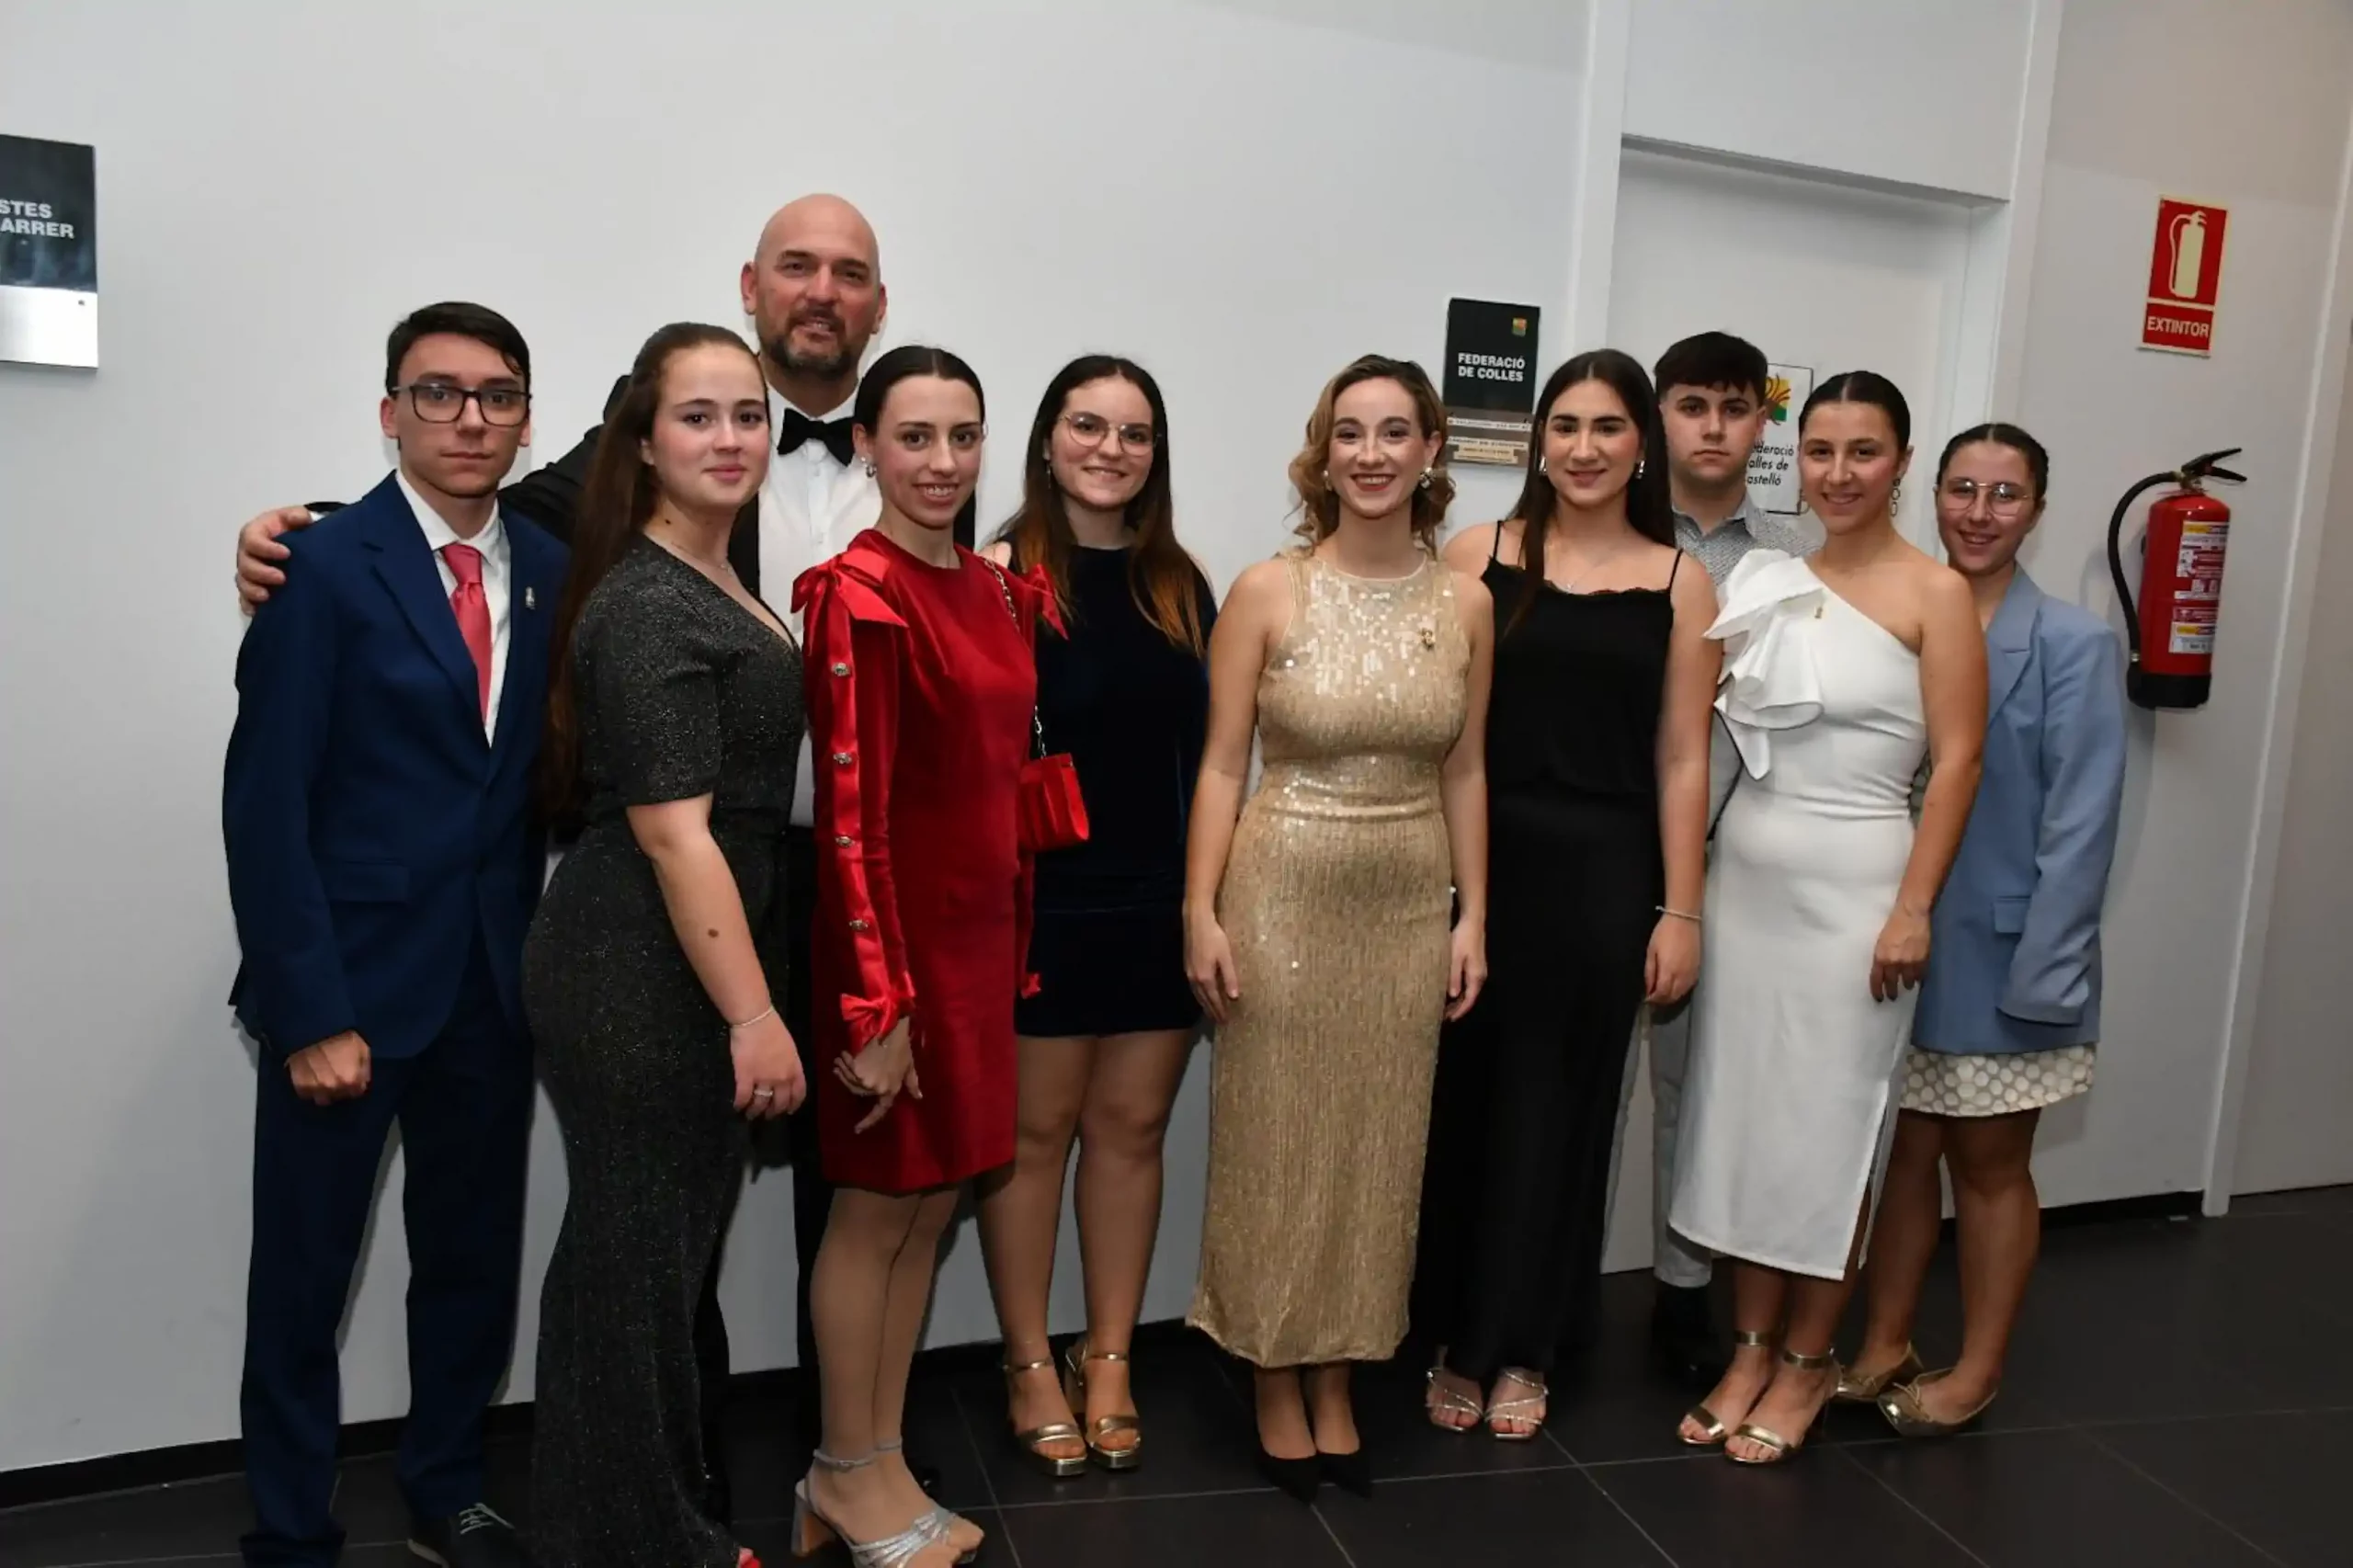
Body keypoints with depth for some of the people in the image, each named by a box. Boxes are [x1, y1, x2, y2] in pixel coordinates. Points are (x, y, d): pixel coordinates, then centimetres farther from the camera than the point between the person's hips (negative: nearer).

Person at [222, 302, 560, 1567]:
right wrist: (308, 1012, -15)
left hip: (495, 977, 5)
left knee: (473, 1252, 16)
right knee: (304, 1272, 9)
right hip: (350, 975, -4)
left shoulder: (551, 572, 5)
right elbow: (265, 805, -12)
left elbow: (544, 774, 7)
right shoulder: (325, 568, -10)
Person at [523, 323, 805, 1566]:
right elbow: (674, 832, -23)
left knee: (663, 1236, 20)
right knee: (636, 1249, 5)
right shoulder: (647, 609, -18)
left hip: (681, 965, 10)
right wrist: (754, 1014, -22)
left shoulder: (717, 585, 11)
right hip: (637, 975, -10)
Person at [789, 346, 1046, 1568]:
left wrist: (1012, 943, 13)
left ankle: (877, 1464, 32)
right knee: (876, 1209, 7)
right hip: (892, 935, -8)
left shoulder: (1000, 592, 8)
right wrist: (877, 1004, -20)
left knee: (933, 1205, 16)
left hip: (980, 932, 8)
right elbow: (851, 813, -20)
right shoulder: (857, 597, -16)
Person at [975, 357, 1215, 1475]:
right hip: (1042, 899, -4)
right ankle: (1030, 1365, 26)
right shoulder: (1001, 574, -7)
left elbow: (1199, 749, 10)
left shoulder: (1181, 587, 7)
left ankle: (1108, 1358, 28)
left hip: (1161, 900, 5)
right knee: (1034, 1132, 9)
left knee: (1132, 1129, 13)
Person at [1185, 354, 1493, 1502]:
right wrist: (1201, 912, -11)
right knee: (1274, 1143, 7)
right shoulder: (1267, 592, -7)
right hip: (1281, 895, -3)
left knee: (1375, 1148, 12)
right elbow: (1221, 766, -6)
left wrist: (1474, 917, 4)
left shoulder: (1465, 603, 2)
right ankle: (1277, 1394, 26)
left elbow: (1465, 772, 6)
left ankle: (1337, 1391, 30)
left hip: (1408, 904, 3)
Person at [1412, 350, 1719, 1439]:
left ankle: (1522, 1349, 26)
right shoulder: (1478, 553, 2)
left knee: (1558, 1106, 10)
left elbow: (1681, 760, 3)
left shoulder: (1678, 583, 4)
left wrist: (1680, 910, 0)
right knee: (1465, 1098, 8)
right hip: (1480, 861, 0)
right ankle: (1453, 1339, 25)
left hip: (1604, 871, 1)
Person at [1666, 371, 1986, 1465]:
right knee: (1742, 1113, 10)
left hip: (1854, 883, -5)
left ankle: (1807, 1362, 22)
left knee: (1827, 1124, 5)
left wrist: (1914, 908, -15)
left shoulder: (1934, 594, -6)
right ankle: (1750, 1349, 24)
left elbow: (1957, 762, -10)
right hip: (1745, 871, 5)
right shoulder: (1767, 582, 8)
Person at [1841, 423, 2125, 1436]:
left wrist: (2040, 969, -15)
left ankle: (1977, 1370, 28)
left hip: (1999, 952, -3)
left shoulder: (2072, 644, -8)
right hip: (1895, 944, 3)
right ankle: (1883, 1350, 29)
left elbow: (2080, 822, -11)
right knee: (1901, 1150, 14)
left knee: (1990, 1163, 12)